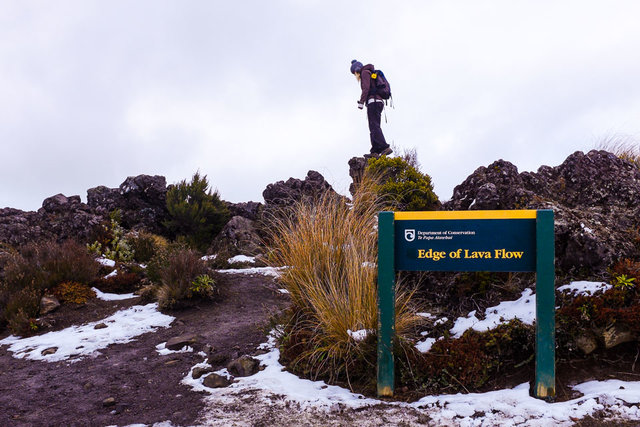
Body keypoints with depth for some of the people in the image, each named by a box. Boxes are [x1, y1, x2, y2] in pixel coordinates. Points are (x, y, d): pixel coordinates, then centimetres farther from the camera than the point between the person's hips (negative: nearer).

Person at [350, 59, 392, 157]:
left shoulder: (365, 72, 3)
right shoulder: (372, 75, 30)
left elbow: (366, 88, -12)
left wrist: (361, 102, -17)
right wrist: (362, 101, 24)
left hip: (373, 101, -10)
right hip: (379, 102, 10)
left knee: (374, 127, -18)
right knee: (374, 127, 3)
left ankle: (385, 148, -31)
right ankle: (375, 151, -6)